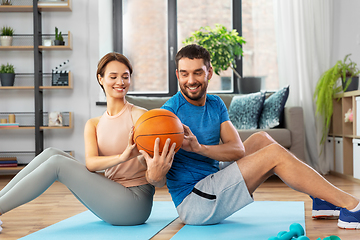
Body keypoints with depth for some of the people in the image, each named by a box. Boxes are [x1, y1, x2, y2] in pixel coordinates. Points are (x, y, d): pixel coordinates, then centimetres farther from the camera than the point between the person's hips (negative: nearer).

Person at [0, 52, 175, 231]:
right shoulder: (93, 125, 11)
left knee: (57, 163, -15)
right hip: (112, 200, 5)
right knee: (51, 154, -7)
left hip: (136, 201, -5)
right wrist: (122, 157, -29)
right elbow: (90, 163, -9)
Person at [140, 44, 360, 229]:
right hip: (192, 203, -7)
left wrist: (199, 148, -22)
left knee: (261, 139, 7)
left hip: (209, 190, 7)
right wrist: (155, 172, -40)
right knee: (275, 154, -14)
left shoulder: (215, 104, 8)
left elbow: (237, 149, -5)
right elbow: (157, 178, -16)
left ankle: (323, 200, 9)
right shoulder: (170, 111, -14)